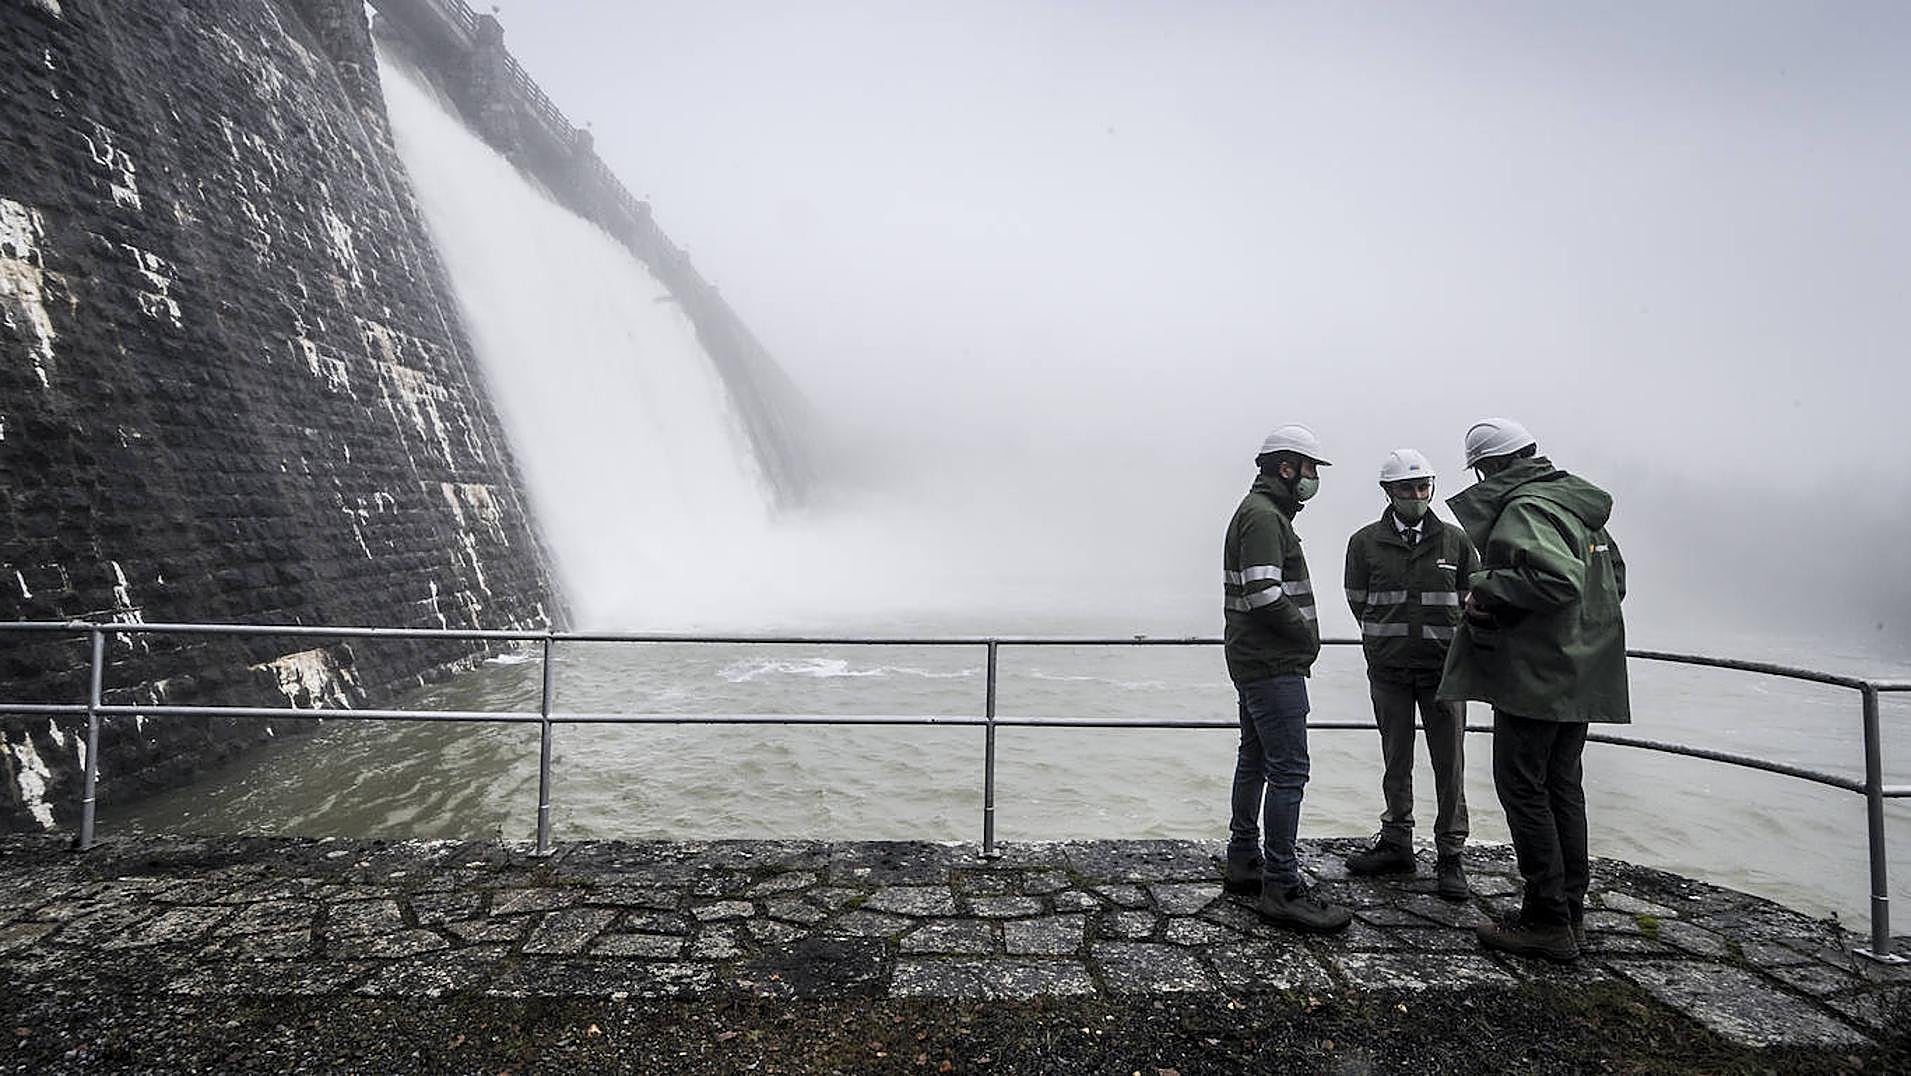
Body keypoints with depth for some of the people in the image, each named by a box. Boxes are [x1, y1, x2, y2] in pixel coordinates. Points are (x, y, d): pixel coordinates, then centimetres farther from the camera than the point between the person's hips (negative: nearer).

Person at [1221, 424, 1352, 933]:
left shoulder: (1263, 511, 19)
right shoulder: (1264, 516, -15)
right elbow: (1265, 594, -25)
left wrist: (1301, 634, 10)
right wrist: (1307, 634, -11)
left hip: (1256, 661, 11)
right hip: (1274, 666, -11)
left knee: (1254, 761, 17)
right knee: (1288, 770, -9)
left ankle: (1243, 861, 27)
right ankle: (1281, 887, -4)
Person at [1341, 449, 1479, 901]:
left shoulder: (1455, 541, 3)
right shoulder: (1365, 542, 0)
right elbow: (1358, 601, 7)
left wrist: (1452, 647, 4)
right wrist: (1387, 644, 6)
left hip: (1443, 669, 0)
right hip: (1388, 670, 0)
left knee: (1449, 765, 2)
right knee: (1395, 762, 11)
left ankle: (1449, 855, 13)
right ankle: (1397, 843, 25)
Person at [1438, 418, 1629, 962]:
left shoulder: (1524, 510, -17)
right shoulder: (1578, 503, 14)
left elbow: (1557, 578, -30)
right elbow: (1614, 574, 23)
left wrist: (1489, 589, -19)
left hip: (1536, 676, -10)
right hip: (1581, 674, 10)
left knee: (1522, 785, -1)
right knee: (1562, 784, 16)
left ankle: (1547, 921, 5)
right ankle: (1570, 911, 25)